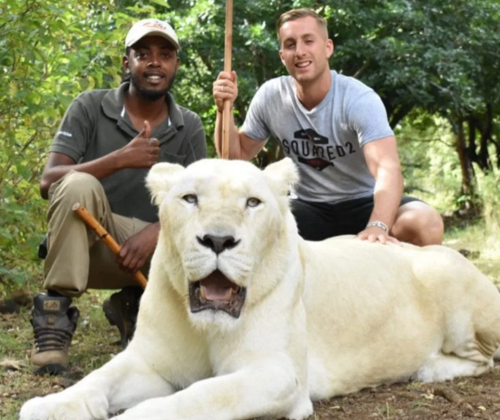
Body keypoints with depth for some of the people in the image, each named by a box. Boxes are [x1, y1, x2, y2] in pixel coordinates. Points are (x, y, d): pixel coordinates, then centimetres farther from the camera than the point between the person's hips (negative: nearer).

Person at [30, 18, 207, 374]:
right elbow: (48, 182, -14)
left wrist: (157, 230, -24)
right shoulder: (90, 107, -4)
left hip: (148, 246, 3)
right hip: (83, 244, -3)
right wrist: (120, 159, -27)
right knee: (78, 184, -33)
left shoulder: (190, 127, 4)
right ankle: (55, 311, -21)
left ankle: (135, 303, 5)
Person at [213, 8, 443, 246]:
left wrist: (378, 226, -56)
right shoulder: (270, 97, -5)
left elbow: (388, 168, -35)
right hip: (308, 209, 3)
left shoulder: (359, 99, -19)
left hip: (364, 205, -3)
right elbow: (238, 155, 9)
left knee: (426, 223, -34)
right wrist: (224, 110, -12)